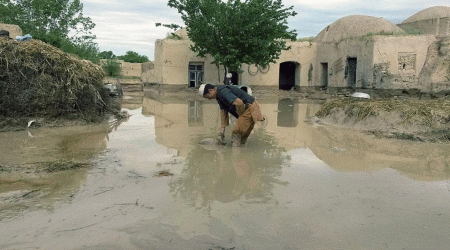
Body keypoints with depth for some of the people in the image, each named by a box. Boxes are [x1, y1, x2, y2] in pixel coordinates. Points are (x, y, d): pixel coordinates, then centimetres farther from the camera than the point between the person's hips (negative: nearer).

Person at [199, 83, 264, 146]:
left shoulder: (223, 91, -22)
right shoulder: (218, 95, 12)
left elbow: (239, 103, -31)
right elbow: (223, 112, 16)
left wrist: (240, 115, -12)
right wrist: (222, 128, 14)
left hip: (250, 109, -10)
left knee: (237, 131, -9)